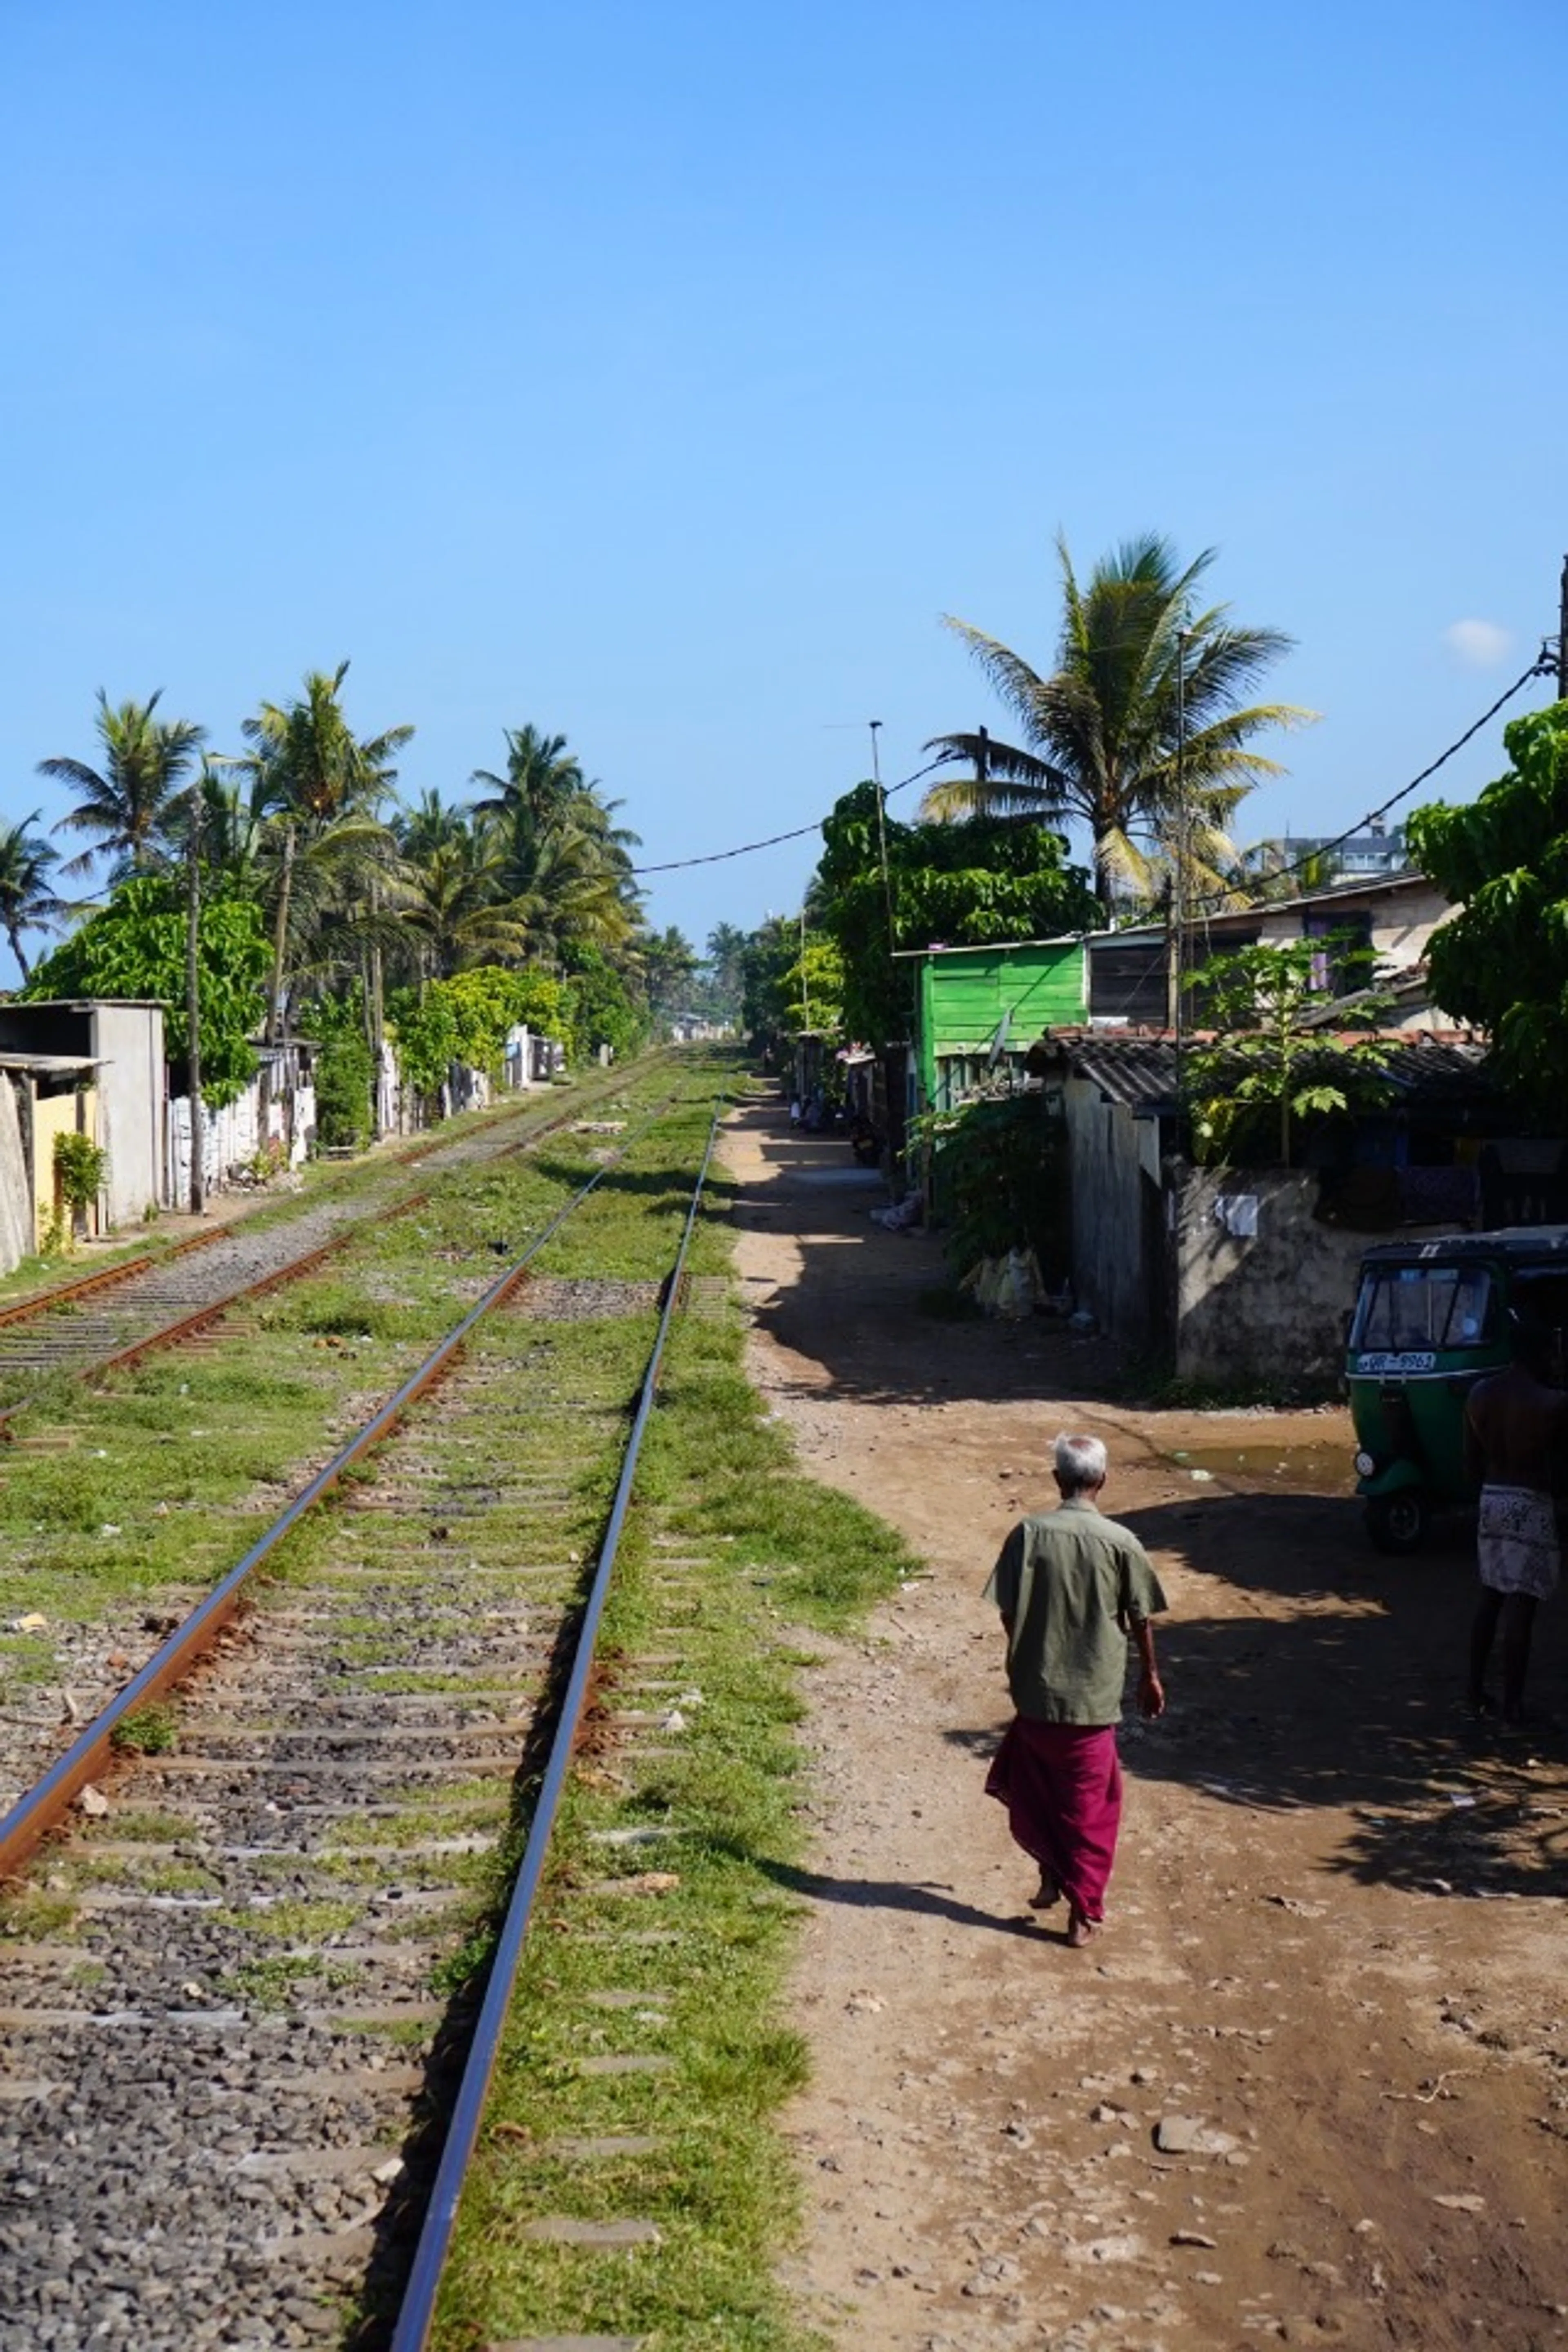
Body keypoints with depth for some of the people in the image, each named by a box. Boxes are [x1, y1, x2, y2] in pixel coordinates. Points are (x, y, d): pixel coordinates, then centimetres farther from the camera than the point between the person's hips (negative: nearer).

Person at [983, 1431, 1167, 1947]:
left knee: (1032, 1788, 25)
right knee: (1089, 1807, 11)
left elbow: (1009, 1614, -6)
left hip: (1036, 1691, 0)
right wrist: (1150, 1676, 14)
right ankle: (1083, 1913, 14)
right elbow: (1141, 1619, -1)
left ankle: (1052, 1875, 23)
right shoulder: (1121, 1543, -9)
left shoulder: (1029, 1534, -9)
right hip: (1094, 1696, 0)